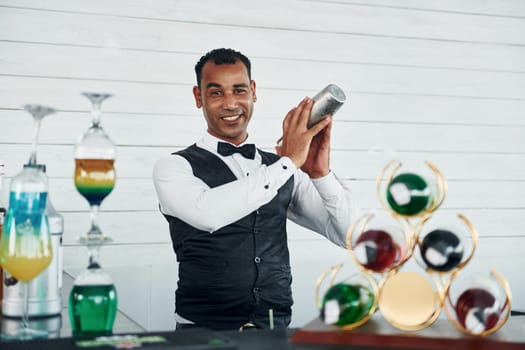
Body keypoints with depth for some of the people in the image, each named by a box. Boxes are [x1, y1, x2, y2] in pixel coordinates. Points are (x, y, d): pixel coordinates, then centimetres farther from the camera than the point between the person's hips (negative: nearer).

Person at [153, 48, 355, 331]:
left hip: (277, 332, 2)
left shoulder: (280, 167, 11)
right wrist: (288, 162, -18)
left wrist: (321, 173, -8)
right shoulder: (175, 167, -1)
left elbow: (350, 234, 6)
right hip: (203, 334, -2)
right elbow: (207, 214, -23)